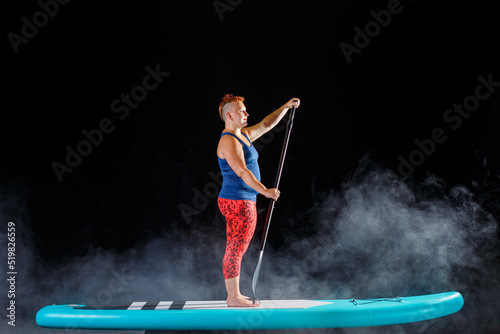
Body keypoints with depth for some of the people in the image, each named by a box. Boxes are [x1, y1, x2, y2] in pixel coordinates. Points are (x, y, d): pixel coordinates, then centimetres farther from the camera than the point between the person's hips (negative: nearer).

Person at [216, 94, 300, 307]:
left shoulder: (243, 135, 15)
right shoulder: (228, 142, -15)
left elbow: (267, 124, 26)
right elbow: (242, 172, -25)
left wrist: (286, 107, 18)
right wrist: (264, 191, -28)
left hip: (246, 201, 10)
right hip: (236, 202, -10)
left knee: (238, 249, 12)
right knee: (235, 249, -7)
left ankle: (235, 294, 18)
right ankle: (233, 298, -2)